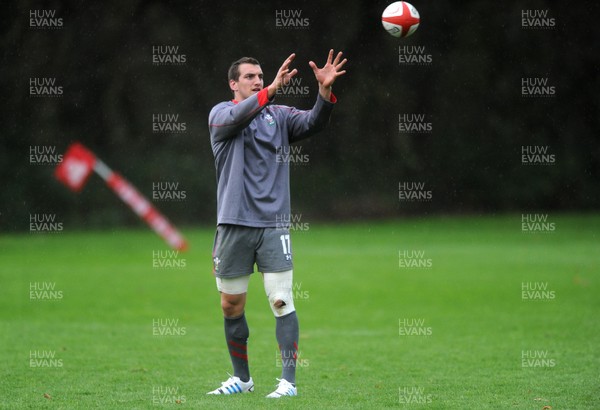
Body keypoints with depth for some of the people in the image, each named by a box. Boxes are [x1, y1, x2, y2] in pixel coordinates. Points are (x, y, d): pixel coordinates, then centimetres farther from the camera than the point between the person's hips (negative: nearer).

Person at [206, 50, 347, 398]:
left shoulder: (279, 116, 8)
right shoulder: (221, 114, 2)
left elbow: (313, 122, -10)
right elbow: (236, 117, -21)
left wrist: (325, 92, -30)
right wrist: (272, 90, -36)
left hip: (273, 225, 0)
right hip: (234, 225, 0)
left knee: (282, 301, -9)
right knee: (232, 307, 8)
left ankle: (289, 381, -7)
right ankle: (242, 378, 24)